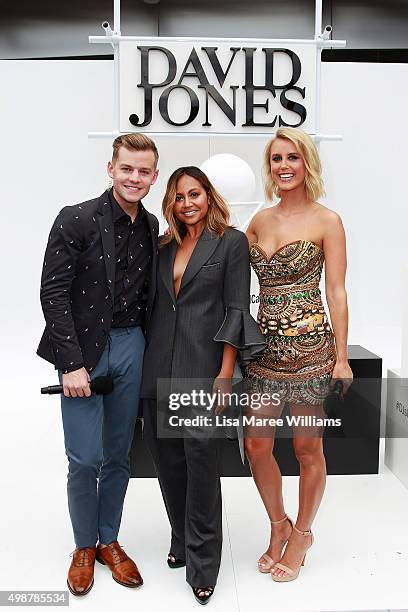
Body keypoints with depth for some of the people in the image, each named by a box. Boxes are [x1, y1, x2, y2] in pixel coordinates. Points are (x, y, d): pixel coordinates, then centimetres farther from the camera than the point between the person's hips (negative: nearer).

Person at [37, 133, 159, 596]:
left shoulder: (151, 227, 6)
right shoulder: (76, 220, -10)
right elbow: (53, 293, -13)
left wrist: (147, 347, 4)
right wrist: (72, 363, -16)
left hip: (131, 347, 5)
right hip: (84, 349, -4)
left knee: (118, 454, 14)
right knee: (84, 459, 1)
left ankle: (108, 540, 33)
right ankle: (84, 546, 26)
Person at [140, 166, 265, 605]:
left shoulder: (232, 242, 1)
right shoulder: (165, 246, 15)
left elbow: (236, 310, -5)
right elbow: (155, 306, 16)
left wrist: (225, 374, -12)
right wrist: (145, 365, 10)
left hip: (202, 366, -5)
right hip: (160, 367, 5)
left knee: (201, 457, -4)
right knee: (166, 456, 10)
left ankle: (202, 560, 13)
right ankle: (183, 541, 30)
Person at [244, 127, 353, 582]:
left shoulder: (326, 221, -3)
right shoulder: (259, 221, 10)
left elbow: (336, 292, -6)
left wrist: (341, 357, -8)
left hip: (310, 346, -4)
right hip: (266, 346, 5)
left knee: (307, 448, 8)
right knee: (256, 445, 7)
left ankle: (301, 535, 30)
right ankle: (279, 526, 31)